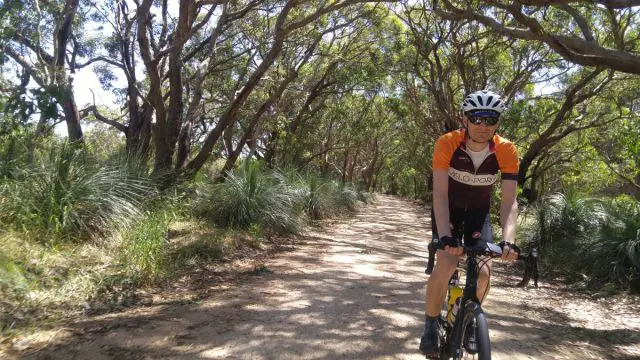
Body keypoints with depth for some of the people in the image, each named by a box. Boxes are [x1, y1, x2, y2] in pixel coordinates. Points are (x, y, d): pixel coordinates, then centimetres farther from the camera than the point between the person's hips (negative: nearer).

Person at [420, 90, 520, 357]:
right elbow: (440, 193, -33)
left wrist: (508, 240, -43)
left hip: (479, 210, 2)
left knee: (483, 272, -11)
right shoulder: (447, 144, -28)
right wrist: (445, 235, -45)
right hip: (449, 208, -2)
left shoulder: (507, 151, -24)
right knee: (446, 265, -22)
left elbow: (509, 202, -27)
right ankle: (430, 326, 0)